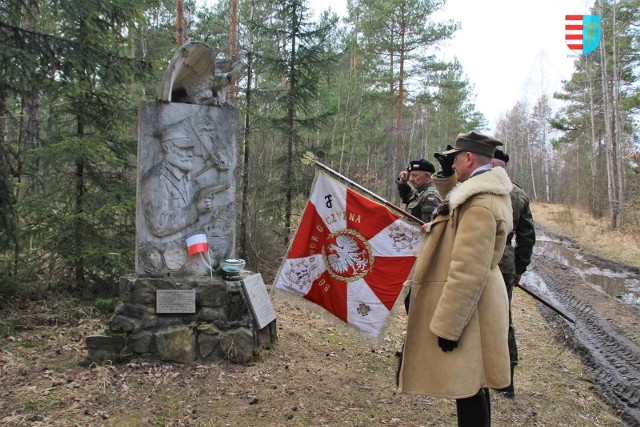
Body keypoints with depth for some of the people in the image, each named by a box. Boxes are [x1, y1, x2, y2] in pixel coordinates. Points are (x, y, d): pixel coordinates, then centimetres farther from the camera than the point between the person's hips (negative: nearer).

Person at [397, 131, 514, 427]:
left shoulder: (479, 203, -24)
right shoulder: (489, 188, 7)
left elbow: (468, 271, -27)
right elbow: (457, 205, 31)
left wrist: (448, 325, -23)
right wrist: (446, 174, 15)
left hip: (464, 306, -10)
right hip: (473, 303, 10)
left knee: (468, 390, 1)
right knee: (474, 385, 21)